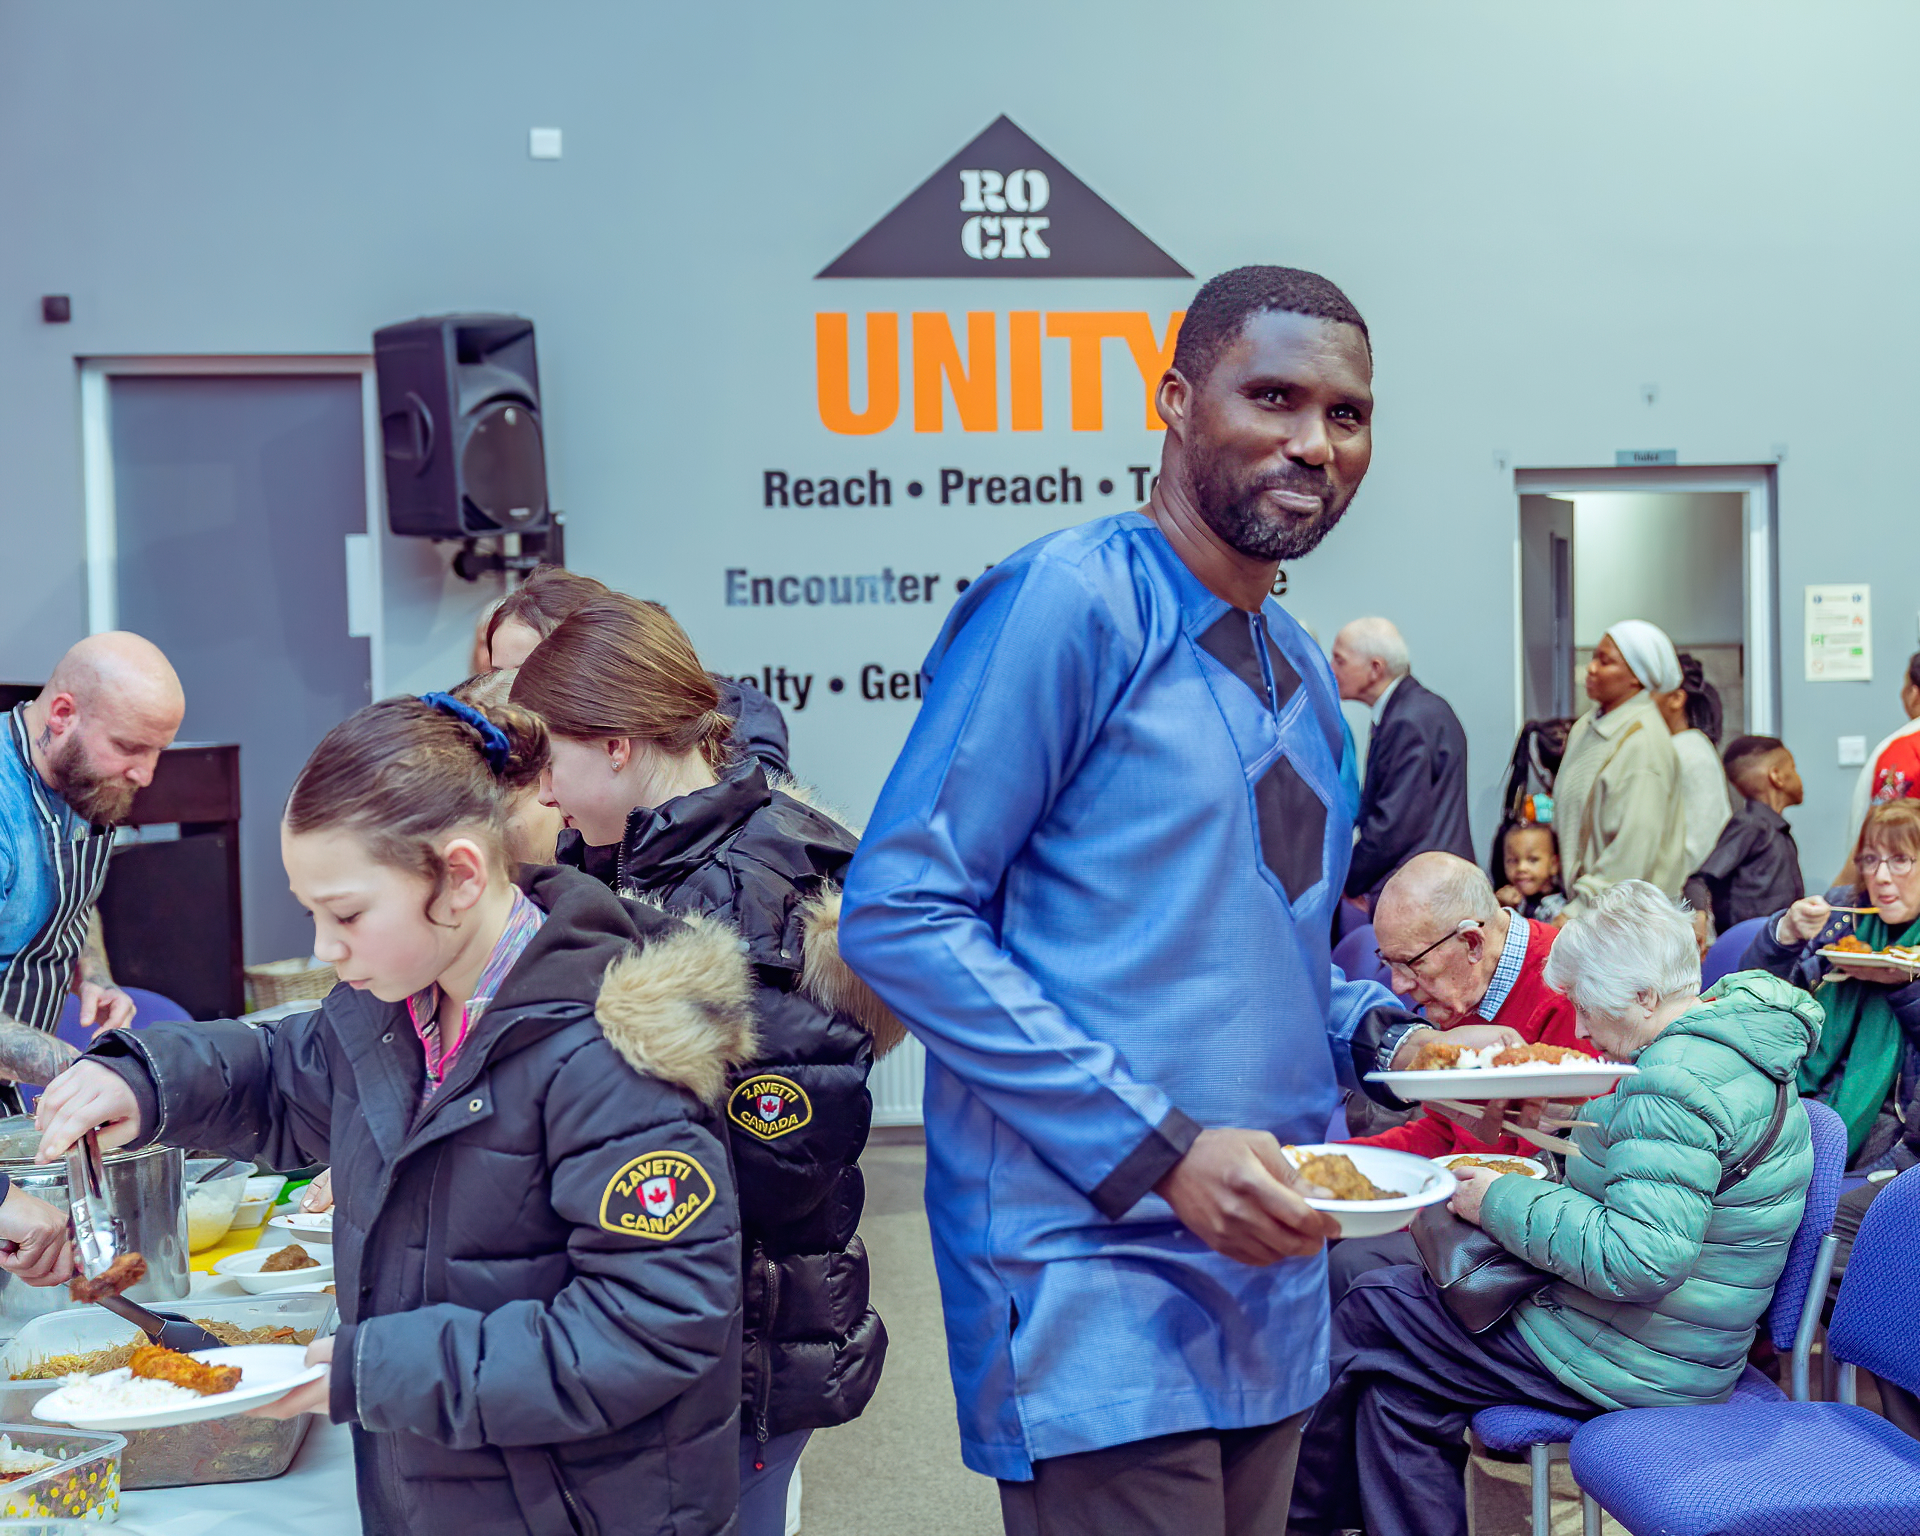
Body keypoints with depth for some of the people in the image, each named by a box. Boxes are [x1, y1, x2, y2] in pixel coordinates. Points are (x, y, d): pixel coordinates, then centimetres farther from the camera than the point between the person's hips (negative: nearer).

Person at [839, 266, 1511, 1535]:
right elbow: (899, 912, -18)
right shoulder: (1070, 600, -13)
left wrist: (1379, 1038, 3)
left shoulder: (1302, 671, 13)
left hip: (1270, 1278, 8)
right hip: (1098, 1283, -8)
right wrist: (1157, 1148, -21)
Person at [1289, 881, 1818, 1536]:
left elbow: (1638, 1259, -32)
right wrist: (1570, 1128, 10)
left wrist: (1503, 1202, -20)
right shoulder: (1737, 1034, 8)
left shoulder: (1677, 1082, -25)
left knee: (1368, 1313, 3)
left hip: (1630, 1364, -10)